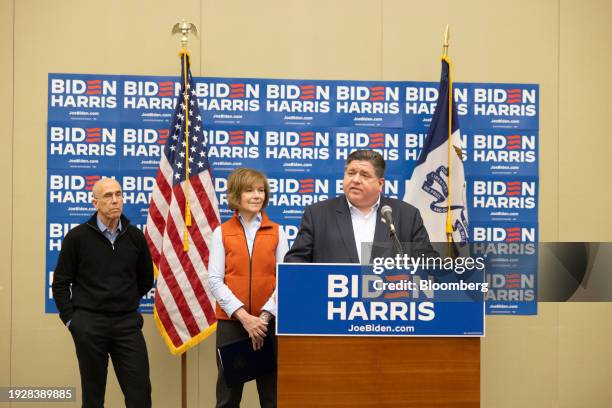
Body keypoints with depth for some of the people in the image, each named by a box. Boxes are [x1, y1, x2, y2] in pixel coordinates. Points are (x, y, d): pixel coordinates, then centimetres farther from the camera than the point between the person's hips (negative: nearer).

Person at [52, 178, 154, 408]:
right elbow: (61, 283, 2)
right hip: (89, 324, -2)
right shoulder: (78, 237, -3)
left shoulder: (135, 236, 3)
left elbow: (146, 278, 17)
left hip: (128, 323, 2)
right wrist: (69, 319, -3)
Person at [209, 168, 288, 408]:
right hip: (230, 321, 0)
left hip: (269, 322, 1)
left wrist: (265, 315, -12)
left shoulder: (276, 232, 7)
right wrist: (244, 316, -13)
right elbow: (215, 280, -3)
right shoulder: (222, 232, 5)